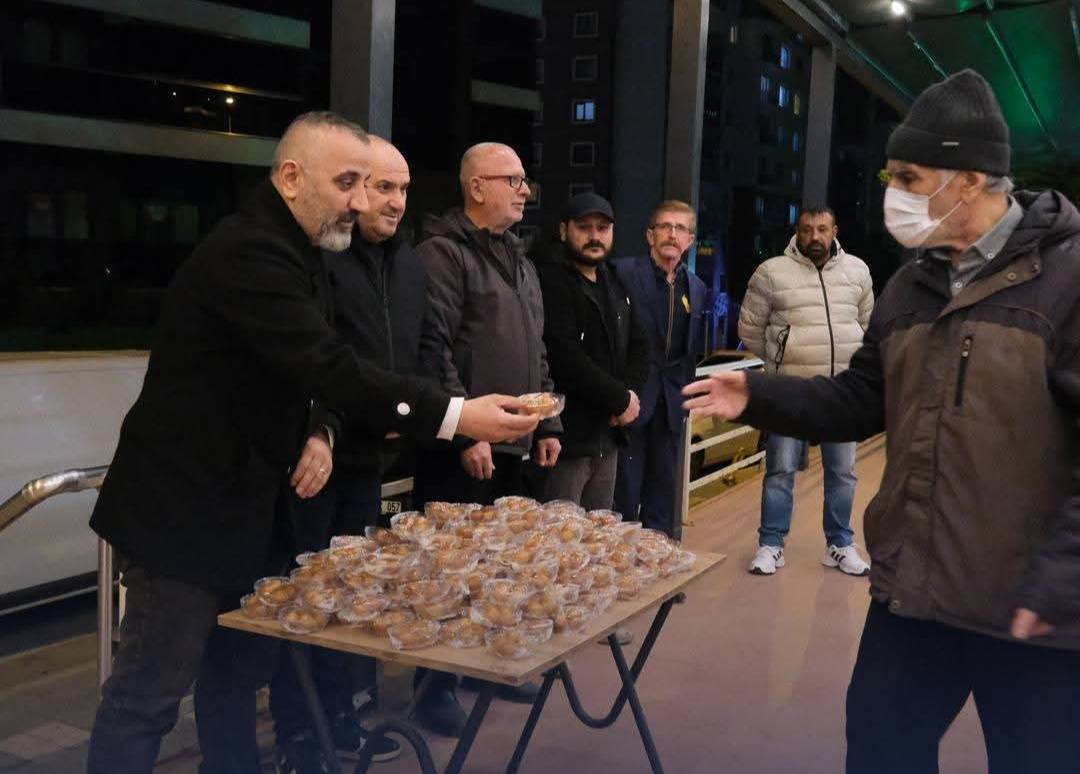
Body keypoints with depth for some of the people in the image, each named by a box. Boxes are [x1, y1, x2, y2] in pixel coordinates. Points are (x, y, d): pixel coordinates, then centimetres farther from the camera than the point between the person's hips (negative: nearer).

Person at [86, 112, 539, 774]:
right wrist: (453, 415, -31)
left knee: (240, 675, 16)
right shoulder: (249, 253, -21)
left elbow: (311, 368, 16)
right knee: (149, 694, 1)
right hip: (186, 508, -9)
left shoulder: (291, 249, 11)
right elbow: (329, 366, -30)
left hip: (246, 503, 9)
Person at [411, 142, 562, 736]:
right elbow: (433, 350, -18)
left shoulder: (518, 259, 17)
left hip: (511, 442, 8)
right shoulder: (442, 252, -10)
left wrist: (547, 424, 15)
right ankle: (437, 683, 14)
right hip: (460, 445, -8)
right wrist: (465, 430, -20)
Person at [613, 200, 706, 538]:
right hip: (632, 393, -5)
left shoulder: (696, 287, 12)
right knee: (626, 485, -1)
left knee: (663, 485, 11)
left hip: (670, 400, 5)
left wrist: (683, 387, 9)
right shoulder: (624, 272, -7)